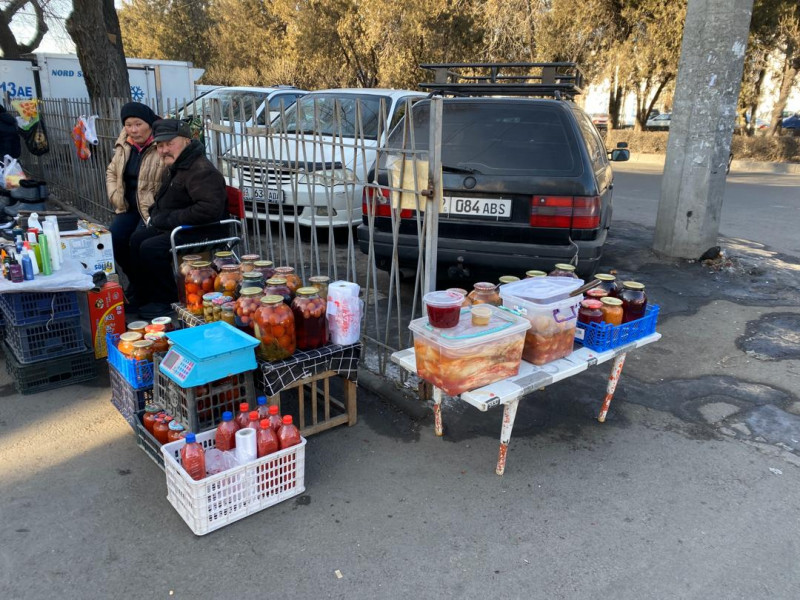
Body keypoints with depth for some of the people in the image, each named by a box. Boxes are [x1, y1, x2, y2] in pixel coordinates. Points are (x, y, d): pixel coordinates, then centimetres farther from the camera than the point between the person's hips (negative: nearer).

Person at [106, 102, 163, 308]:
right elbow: (111, 172, 24)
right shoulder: (124, 146, 10)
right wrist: (115, 196, 7)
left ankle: (137, 292, 2)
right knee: (114, 240, -11)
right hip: (129, 207, 7)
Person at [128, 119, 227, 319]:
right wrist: (155, 216, 7)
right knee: (137, 239, 10)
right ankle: (146, 297, 18)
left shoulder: (201, 171, -21)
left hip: (202, 233, -11)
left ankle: (167, 302, -4)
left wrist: (165, 219, -24)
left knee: (150, 249, -22)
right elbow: (163, 200, 31)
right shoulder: (175, 167, 14)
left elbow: (210, 208, -33)